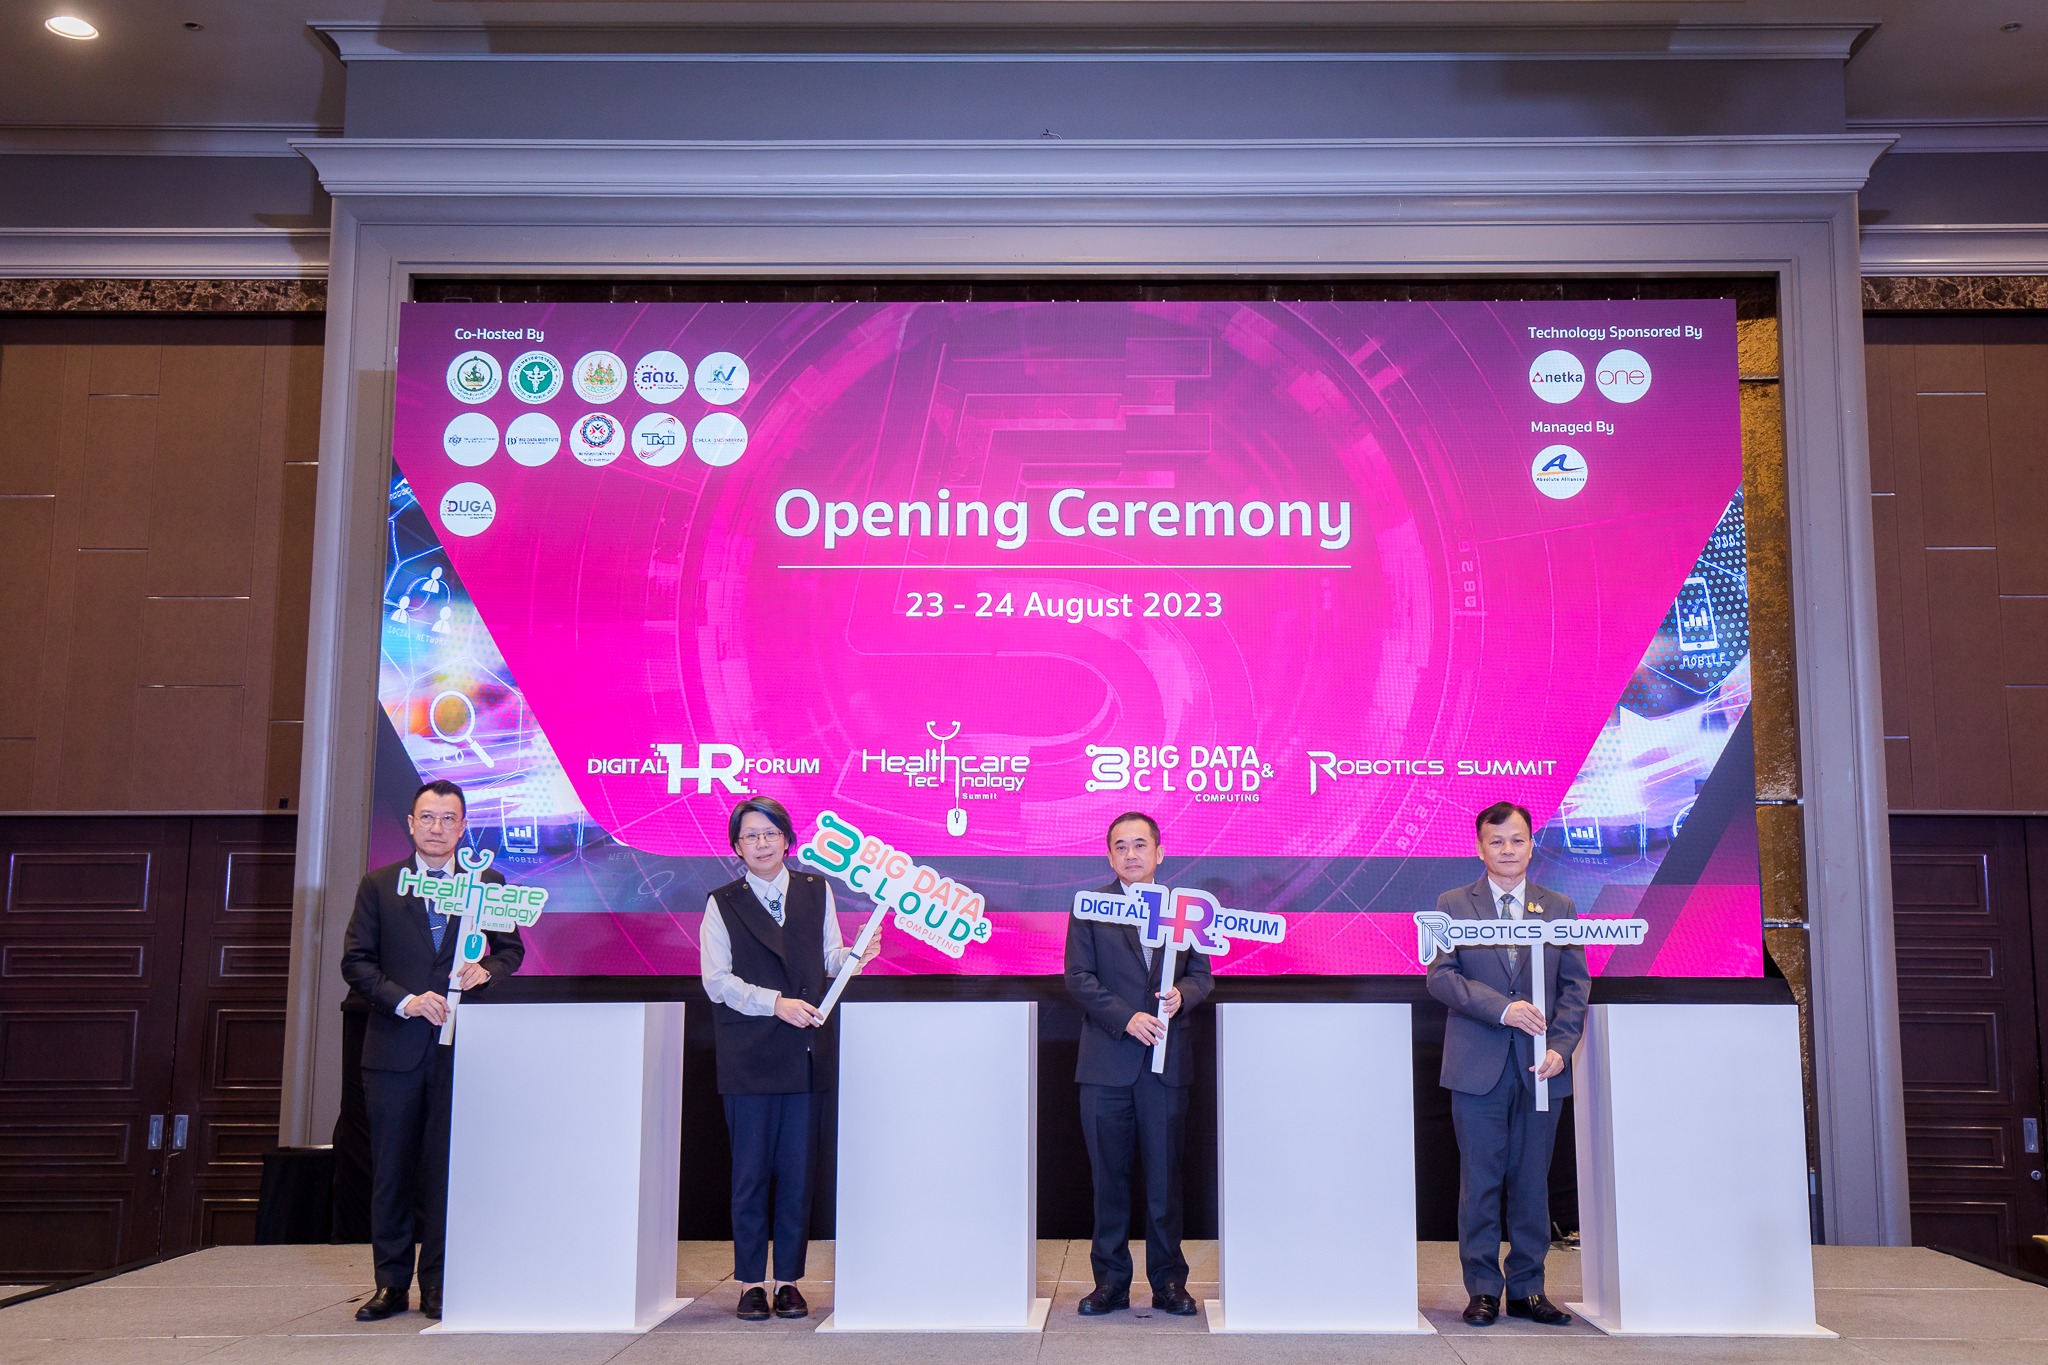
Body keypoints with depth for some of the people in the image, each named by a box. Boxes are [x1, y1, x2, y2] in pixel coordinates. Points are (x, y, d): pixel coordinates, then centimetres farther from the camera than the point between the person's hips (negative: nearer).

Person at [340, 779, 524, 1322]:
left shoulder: (488, 883, 8)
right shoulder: (378, 886, 7)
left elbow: (511, 950, 10)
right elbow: (356, 962, 2)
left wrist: (486, 971, -12)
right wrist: (405, 1000, -12)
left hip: (459, 1047, 0)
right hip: (394, 1047, 0)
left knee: (446, 1169, 3)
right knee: (391, 1171, 6)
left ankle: (438, 1286, 13)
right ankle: (391, 1284, 16)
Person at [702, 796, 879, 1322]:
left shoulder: (816, 890, 11)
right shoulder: (723, 904, 3)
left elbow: (830, 960, 13)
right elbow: (717, 980, -4)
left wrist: (857, 954, -9)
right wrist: (777, 1003, -14)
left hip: (805, 1050, 2)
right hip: (748, 1056, -2)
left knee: (798, 1170, 5)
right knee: (751, 1170, 2)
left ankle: (789, 1279, 14)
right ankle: (750, 1281, 12)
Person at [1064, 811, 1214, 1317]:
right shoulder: (1089, 908, 4)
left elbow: (1202, 974, 10)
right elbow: (1078, 977, -3)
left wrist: (1181, 995, -12)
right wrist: (1126, 1018, -14)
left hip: (1167, 1061, 1)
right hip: (1106, 1062, -1)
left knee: (1165, 1173, 6)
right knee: (1108, 1175, 5)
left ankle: (1168, 1280, 17)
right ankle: (1110, 1281, 16)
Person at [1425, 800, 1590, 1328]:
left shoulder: (1559, 907, 11)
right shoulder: (1453, 904, 5)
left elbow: (1574, 986, 8)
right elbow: (1440, 975, -5)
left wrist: (1560, 1047, -6)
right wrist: (1502, 1008, -16)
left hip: (1539, 1067, 2)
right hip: (1478, 1066, -2)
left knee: (1532, 1182, 7)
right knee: (1479, 1182, 2)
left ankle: (1527, 1289, 17)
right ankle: (1483, 1289, 11)